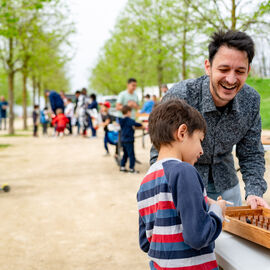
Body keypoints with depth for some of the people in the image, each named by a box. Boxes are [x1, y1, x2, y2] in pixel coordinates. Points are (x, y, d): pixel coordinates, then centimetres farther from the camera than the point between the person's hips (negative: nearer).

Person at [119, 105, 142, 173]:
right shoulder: (129, 120, -17)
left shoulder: (121, 120, 8)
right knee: (131, 155, -1)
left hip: (123, 140, 8)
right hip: (129, 140, -8)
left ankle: (122, 166, 21)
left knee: (125, 154, 19)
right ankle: (131, 168, 1)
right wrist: (142, 125, -8)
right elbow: (136, 124, -24)